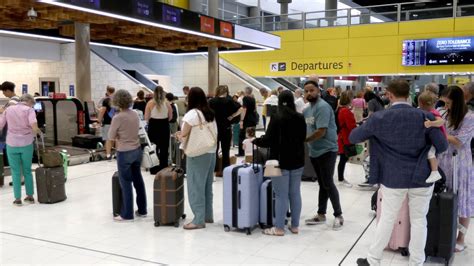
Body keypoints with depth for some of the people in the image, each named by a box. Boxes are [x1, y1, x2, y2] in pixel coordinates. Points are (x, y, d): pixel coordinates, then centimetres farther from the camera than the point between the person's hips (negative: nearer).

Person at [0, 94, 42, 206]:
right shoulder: (29, 110, -3)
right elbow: (33, 125, -20)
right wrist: (37, 131, 0)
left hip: (12, 144, 1)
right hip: (26, 144, -1)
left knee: (16, 172, 9)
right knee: (27, 170, 14)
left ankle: (18, 199, 10)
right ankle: (30, 196, 20)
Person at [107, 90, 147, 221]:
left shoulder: (117, 118, -17)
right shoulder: (135, 114, 1)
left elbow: (110, 137, -8)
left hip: (124, 153, -6)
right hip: (137, 150, 7)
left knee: (126, 183, 4)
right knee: (138, 180, 15)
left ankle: (127, 214, 13)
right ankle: (142, 210, 25)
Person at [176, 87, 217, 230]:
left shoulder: (192, 114, -10)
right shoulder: (210, 113, 12)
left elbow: (183, 136, -10)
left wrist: (179, 135, 13)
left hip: (198, 154, -8)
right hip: (211, 152, 8)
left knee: (196, 186, -1)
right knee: (207, 185, 15)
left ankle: (199, 220, 2)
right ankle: (208, 216, 23)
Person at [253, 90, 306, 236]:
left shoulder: (277, 118, -15)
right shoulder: (300, 118, 2)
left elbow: (268, 140, -16)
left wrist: (255, 141, 2)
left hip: (281, 161, -5)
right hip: (297, 160, 5)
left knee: (281, 195, -1)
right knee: (295, 193, 11)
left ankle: (279, 228, 5)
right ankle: (295, 225, 18)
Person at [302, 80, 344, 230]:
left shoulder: (322, 107, -17)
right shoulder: (308, 109, 11)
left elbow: (321, 132, -24)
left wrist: (303, 140, -16)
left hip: (327, 150, -9)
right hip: (315, 151, 9)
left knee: (328, 183, -6)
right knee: (322, 184, 14)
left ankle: (338, 215, 7)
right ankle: (321, 215, 22)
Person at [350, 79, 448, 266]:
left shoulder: (379, 118, -10)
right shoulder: (425, 117, -8)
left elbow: (353, 137, 0)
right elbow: (442, 146, -5)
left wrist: (372, 135, 19)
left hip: (393, 177, 0)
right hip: (421, 176, 1)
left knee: (387, 219, 12)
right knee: (418, 220, 13)